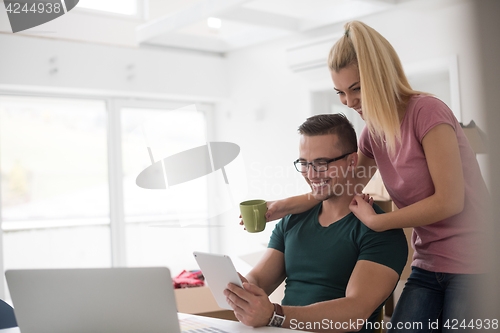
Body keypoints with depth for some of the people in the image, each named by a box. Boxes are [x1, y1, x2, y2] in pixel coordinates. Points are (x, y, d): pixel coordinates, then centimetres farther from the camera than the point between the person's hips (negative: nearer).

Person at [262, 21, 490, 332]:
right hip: (428, 265, 7)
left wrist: (375, 220, -10)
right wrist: (283, 206, 6)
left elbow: (449, 200, -18)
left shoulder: (426, 111, -15)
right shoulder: (373, 132, 6)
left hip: (473, 265, -6)